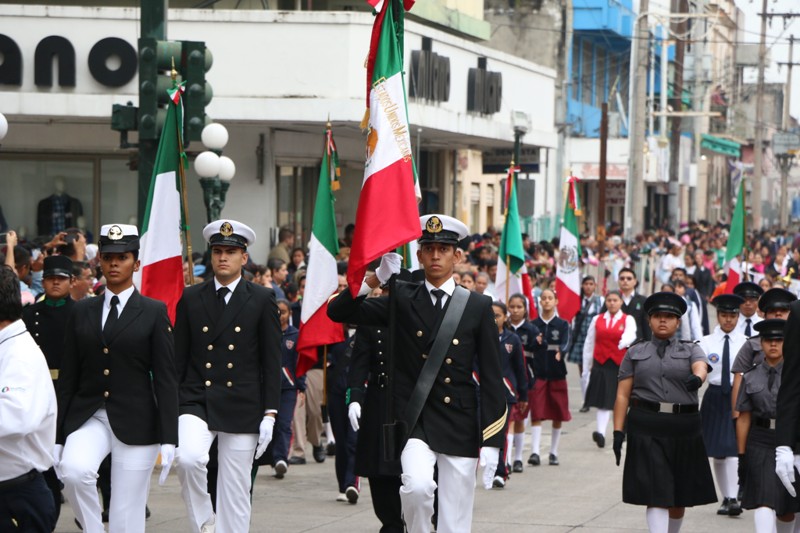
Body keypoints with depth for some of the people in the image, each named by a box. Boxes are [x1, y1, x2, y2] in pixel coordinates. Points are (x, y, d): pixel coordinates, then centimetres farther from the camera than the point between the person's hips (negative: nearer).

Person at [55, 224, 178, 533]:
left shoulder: (154, 313, 1)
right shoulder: (82, 312, 9)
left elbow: (166, 379, -3)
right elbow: (68, 377, 9)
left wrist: (168, 439, -11)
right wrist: (57, 437, 5)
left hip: (135, 423, -2)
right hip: (88, 417, 2)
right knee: (74, 470, -29)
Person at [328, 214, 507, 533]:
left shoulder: (478, 308, 4)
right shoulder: (402, 300, 5)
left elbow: (491, 378, 3)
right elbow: (338, 312, 0)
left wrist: (491, 442, -3)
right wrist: (378, 277, -12)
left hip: (461, 425, 1)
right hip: (414, 420, -1)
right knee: (417, 484, -29)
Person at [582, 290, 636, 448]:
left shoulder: (628, 320, 3)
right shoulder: (597, 320, 9)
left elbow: (630, 335, -19)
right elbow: (589, 344, 13)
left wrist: (624, 343, -43)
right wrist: (586, 368, 12)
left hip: (620, 365, 0)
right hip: (601, 365, 0)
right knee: (603, 401, -9)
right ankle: (601, 433, -13)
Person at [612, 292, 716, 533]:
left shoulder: (690, 350, 10)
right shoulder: (635, 353, 10)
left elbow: (700, 367, -14)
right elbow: (623, 395, 5)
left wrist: (697, 378, -38)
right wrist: (618, 431, -5)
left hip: (684, 429, 2)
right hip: (647, 429, -2)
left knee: (680, 496, 12)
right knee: (656, 494, -9)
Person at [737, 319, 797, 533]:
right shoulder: (751, 377, 5)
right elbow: (743, 418, 6)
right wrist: (741, 455, 3)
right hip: (760, 444, 0)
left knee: (787, 506, 12)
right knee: (764, 500, -12)